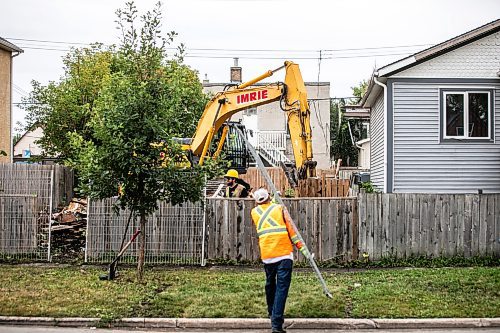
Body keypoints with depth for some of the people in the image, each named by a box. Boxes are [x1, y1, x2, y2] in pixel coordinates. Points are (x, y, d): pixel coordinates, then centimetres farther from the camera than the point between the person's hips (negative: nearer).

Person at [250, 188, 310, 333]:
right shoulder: (279, 209, 4)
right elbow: (291, 229, -1)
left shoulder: (255, 212, 12)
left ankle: (272, 314, 38)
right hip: (284, 253, -3)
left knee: (270, 285, 23)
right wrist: (302, 247, 2)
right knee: (282, 287, -7)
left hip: (266, 255, 3)